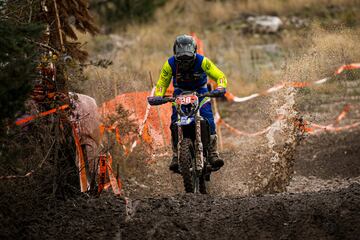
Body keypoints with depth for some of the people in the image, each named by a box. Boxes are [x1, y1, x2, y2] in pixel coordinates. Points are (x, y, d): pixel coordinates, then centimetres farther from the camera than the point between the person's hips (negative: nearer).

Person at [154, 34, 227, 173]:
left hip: (200, 90, -1)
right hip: (180, 91, 1)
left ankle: (213, 153, -20)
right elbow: (162, 82, -6)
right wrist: (158, 96, -26)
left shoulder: (202, 61, -22)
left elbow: (220, 76, -18)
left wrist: (220, 88, -40)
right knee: (175, 123, -17)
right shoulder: (170, 64, -18)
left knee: (208, 119, -23)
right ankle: (176, 156, -9)